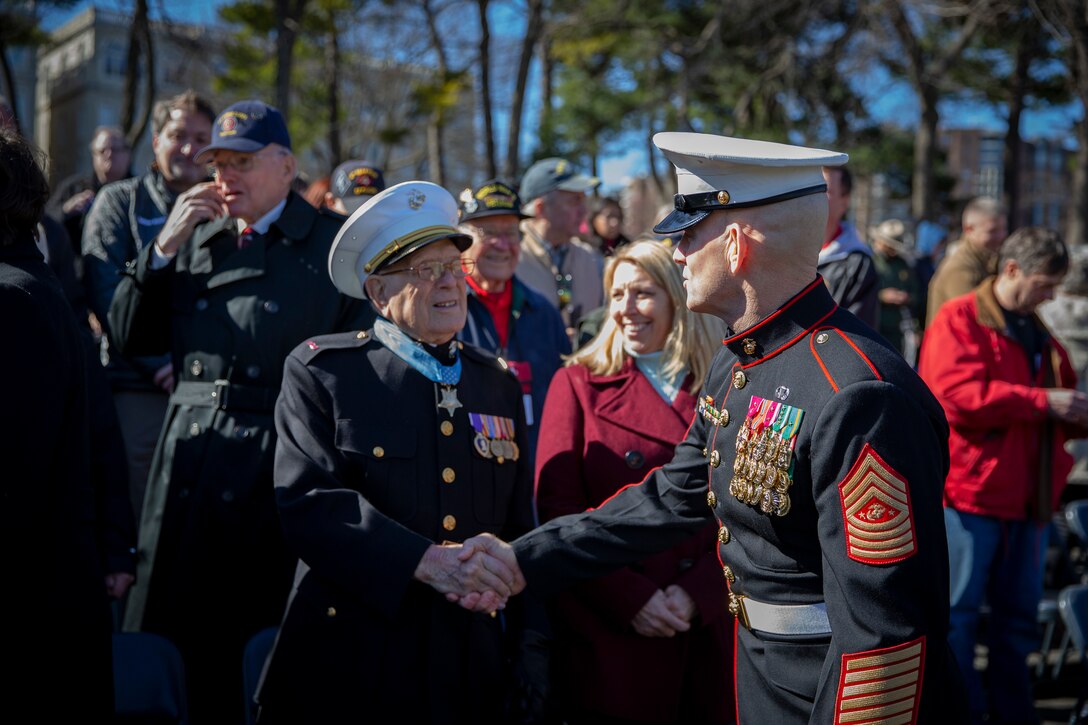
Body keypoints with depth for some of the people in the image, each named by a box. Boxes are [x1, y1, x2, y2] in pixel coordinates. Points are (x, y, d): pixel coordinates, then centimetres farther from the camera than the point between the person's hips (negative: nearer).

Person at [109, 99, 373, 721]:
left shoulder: (336, 242, 0)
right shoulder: (194, 236, 15)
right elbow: (131, 337, 11)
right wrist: (166, 246, 2)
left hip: (279, 465, -4)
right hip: (190, 455, 5)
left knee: (263, 642, 3)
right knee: (173, 628, 11)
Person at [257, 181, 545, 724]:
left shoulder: (500, 385, 10)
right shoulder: (319, 371, -2)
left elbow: (519, 526, 12)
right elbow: (308, 500, -14)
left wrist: (526, 646, 6)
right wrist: (423, 561, -23)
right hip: (351, 663, -3)